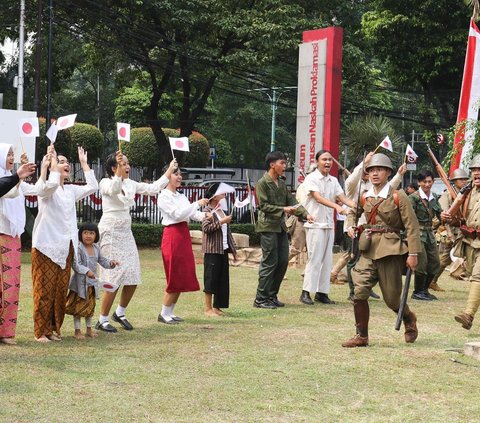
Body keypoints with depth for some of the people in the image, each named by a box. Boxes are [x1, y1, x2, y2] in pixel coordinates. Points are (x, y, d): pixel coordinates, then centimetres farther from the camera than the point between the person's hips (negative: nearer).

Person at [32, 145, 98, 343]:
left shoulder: (71, 190, 17)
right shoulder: (46, 188, -4)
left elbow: (92, 187, 10)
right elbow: (51, 184, -27)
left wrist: (84, 163, 11)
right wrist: (52, 160, -16)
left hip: (66, 248, 7)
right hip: (47, 246, -7)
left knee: (61, 290, 8)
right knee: (45, 290, -6)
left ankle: (54, 329, 16)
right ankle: (41, 332, -1)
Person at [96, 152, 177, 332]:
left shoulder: (130, 184, 10)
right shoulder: (105, 182, -8)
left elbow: (153, 188, 11)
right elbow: (114, 189, -31)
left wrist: (170, 170, 9)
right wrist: (120, 169, -44)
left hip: (126, 233, 7)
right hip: (110, 232, -7)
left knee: (132, 278, 5)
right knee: (113, 278, -9)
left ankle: (120, 313, 25)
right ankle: (102, 320, 3)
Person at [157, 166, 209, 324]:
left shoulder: (182, 196, 16)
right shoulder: (164, 197, -8)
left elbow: (192, 214, 7)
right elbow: (178, 214, -19)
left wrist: (204, 215, -13)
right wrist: (197, 203, -19)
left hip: (184, 235, 8)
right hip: (172, 235, -8)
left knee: (183, 277, 9)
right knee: (174, 278, -5)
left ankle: (170, 312, 16)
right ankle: (164, 314, 5)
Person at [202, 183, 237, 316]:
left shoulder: (222, 211, 17)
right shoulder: (208, 211, -7)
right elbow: (206, 228, -21)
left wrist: (233, 249, 19)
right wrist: (221, 222, -20)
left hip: (223, 250, 8)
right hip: (212, 250, -8)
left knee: (222, 279, 8)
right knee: (211, 278, -6)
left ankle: (217, 306, 15)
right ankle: (208, 308, -1)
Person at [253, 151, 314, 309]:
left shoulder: (281, 183, 15)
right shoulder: (262, 183, -8)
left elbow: (291, 201, 13)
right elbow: (263, 206, -13)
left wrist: (305, 214, 0)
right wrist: (283, 209, -19)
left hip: (280, 226, 8)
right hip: (268, 226, -8)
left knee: (283, 261, 6)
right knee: (269, 263, -7)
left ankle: (272, 296, 17)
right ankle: (260, 299, 0)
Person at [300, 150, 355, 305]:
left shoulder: (333, 180, 13)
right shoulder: (311, 178, -8)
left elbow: (343, 197, 4)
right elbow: (318, 198, -21)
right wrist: (337, 207, -36)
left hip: (329, 224, 7)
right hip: (315, 224, -7)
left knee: (327, 259, 6)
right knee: (314, 258, -9)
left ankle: (322, 292, 12)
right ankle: (306, 292, -5)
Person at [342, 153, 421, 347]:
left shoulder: (398, 197, -7)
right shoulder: (364, 197, 7)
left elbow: (412, 226, -7)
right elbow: (353, 212, 27)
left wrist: (413, 253, -11)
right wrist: (350, 226, 6)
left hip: (390, 251, -4)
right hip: (368, 251, 4)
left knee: (392, 298, 4)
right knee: (359, 293, -8)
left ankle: (409, 318, 36)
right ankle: (361, 336, 4)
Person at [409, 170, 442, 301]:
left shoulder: (434, 197, 9)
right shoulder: (414, 197, -11)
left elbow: (440, 214, 11)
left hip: (430, 233, 7)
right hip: (417, 232, -7)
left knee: (435, 263, 10)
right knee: (422, 263, -8)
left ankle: (424, 290, 24)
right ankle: (417, 292, 7)